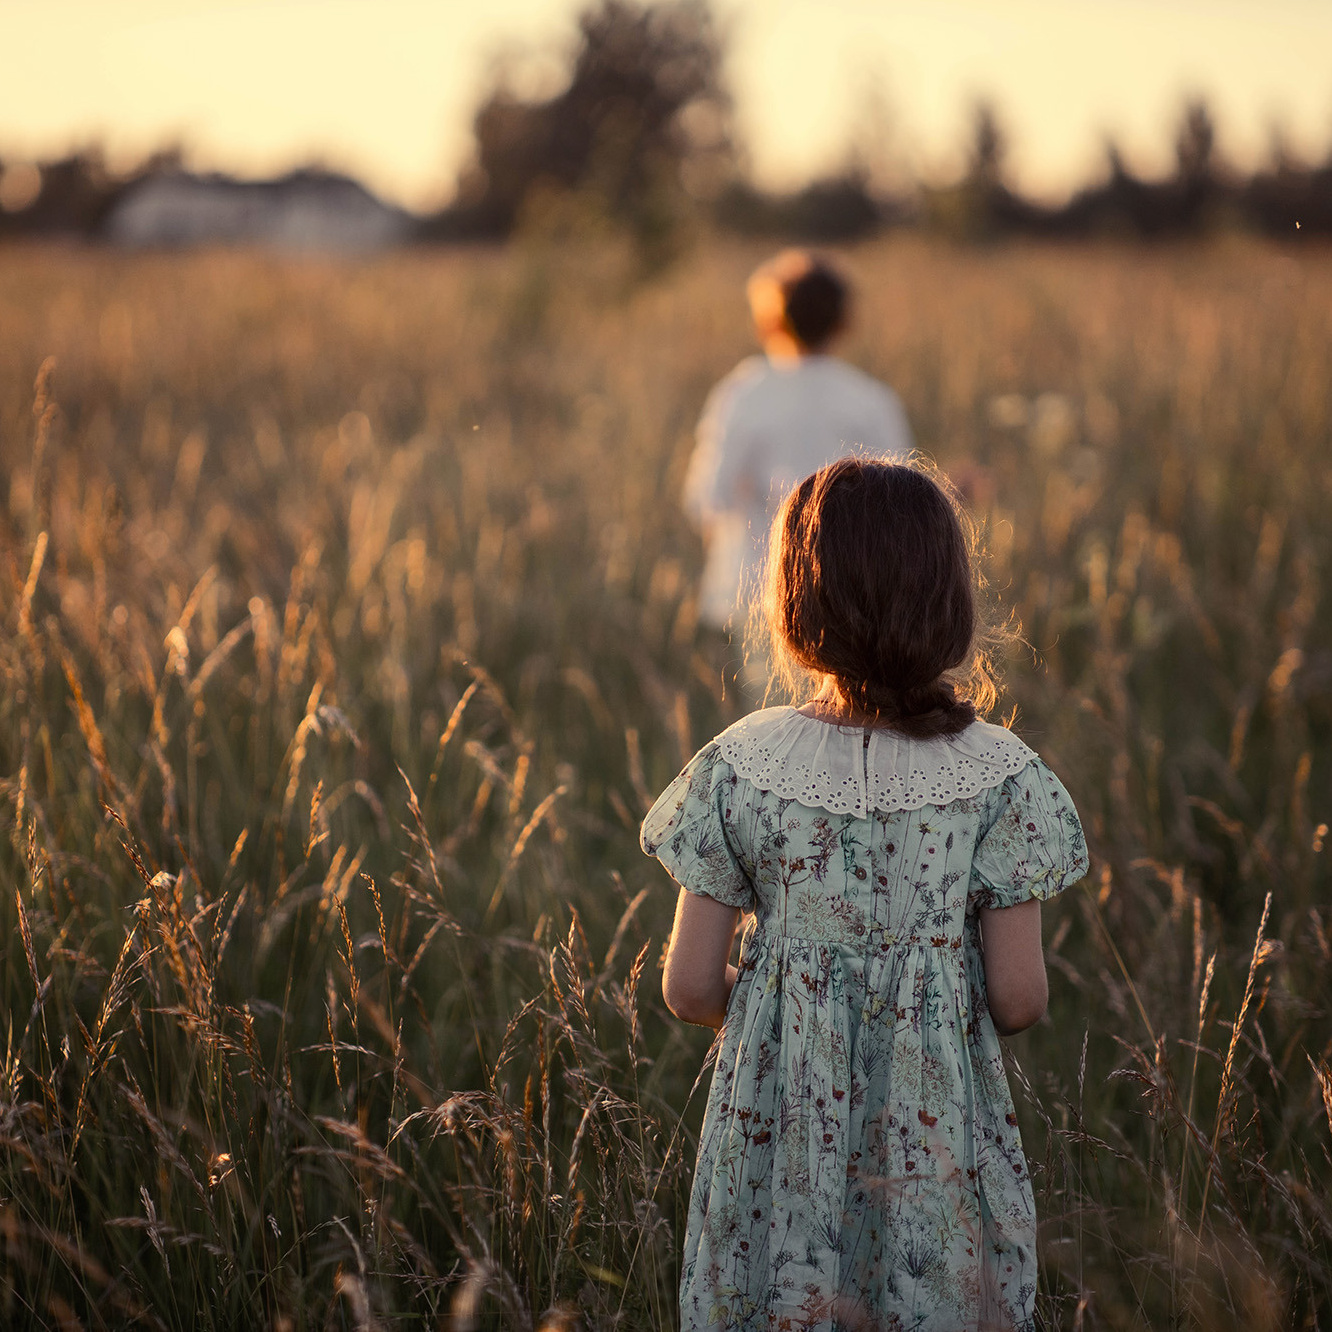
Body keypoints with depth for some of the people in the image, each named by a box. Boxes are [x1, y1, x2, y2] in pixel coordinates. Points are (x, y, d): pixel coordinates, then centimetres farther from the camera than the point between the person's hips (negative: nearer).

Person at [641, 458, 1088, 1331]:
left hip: (782, 1144, 1)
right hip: (940, 1148, -1)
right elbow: (1019, 1001, -9)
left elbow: (690, 989, -5)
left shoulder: (742, 767, -9)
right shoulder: (998, 776, -10)